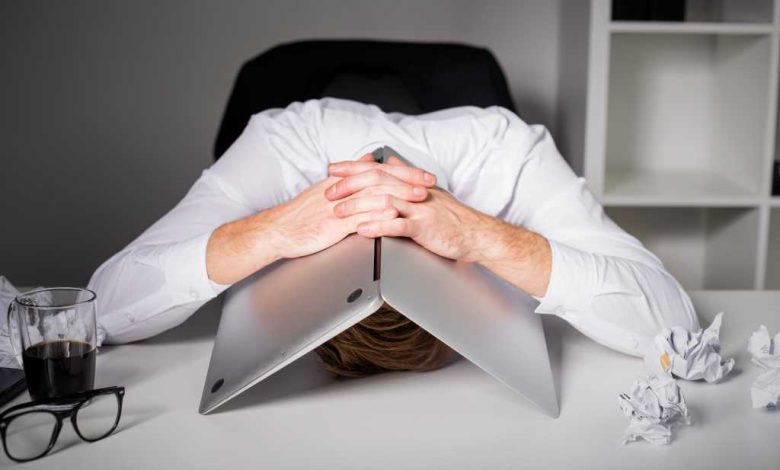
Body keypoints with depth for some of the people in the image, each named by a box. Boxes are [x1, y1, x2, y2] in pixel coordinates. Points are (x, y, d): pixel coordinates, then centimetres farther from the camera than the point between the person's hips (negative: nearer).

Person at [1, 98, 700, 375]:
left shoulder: (510, 153, -31)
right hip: (299, 382, -1)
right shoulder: (282, 145, -31)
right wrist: (273, 231, -47)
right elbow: (105, 305, -32)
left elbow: (674, 322, -37)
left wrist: (479, 236, -48)